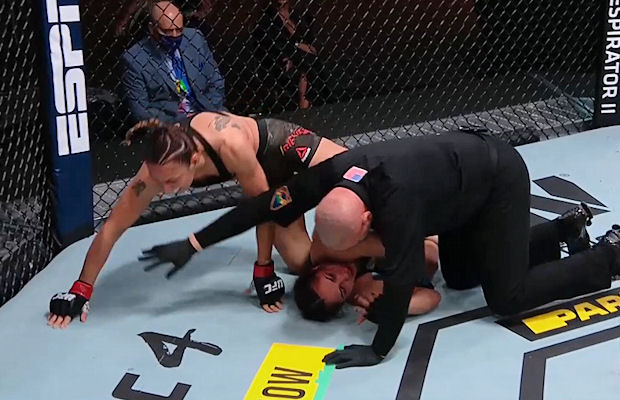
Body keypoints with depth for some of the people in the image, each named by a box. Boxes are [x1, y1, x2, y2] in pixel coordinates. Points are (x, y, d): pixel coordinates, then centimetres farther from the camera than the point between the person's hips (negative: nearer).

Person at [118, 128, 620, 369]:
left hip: (499, 177, -8)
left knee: (507, 296, -5)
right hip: (464, 160, 8)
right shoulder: (331, 175, -21)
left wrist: (378, 350, -30)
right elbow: (265, 206, -16)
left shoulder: (397, 199, -42)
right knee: (461, 278, 16)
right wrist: (192, 243, -15)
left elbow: (401, 275, -39)